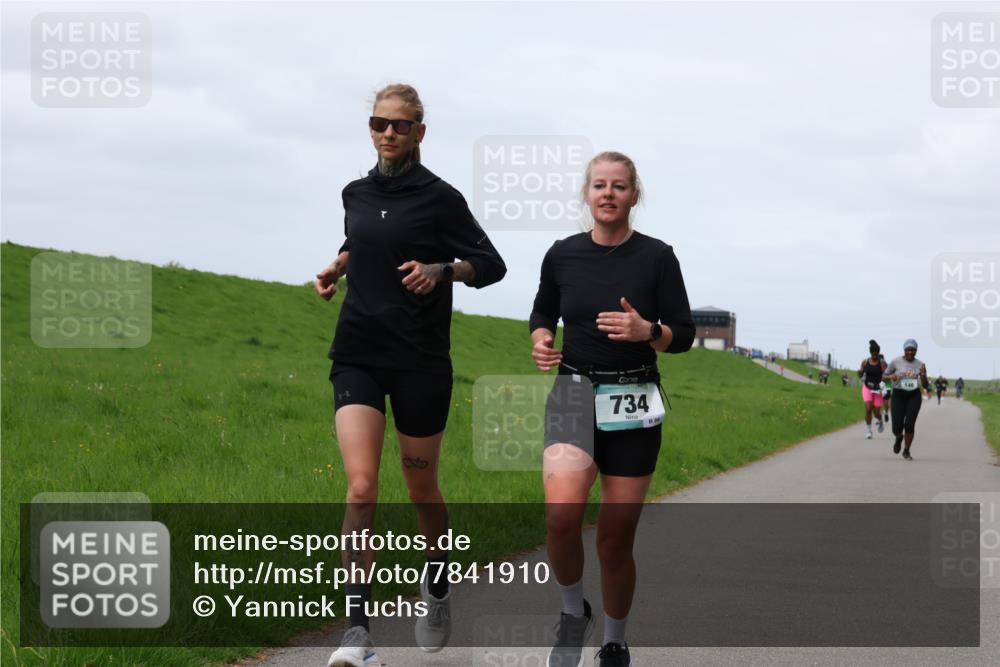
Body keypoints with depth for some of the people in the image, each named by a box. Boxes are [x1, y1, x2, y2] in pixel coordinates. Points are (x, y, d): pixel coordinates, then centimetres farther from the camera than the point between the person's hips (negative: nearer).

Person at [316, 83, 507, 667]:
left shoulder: (440, 198, -4)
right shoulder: (356, 194, 10)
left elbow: (492, 264, -2)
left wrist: (440, 271, -19)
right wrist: (336, 268, 9)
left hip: (420, 360, -3)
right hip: (358, 355, 3)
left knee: (422, 489, 10)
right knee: (362, 489, -13)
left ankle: (437, 588, 39)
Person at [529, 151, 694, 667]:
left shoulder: (656, 257, -3)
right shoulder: (562, 255, 2)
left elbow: (684, 335, 0)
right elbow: (542, 314, 18)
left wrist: (647, 331, -20)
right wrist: (540, 341, -4)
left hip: (633, 406, 0)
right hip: (573, 394, 1)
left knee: (616, 538, 3)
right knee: (562, 512, -26)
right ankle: (573, 613, 1)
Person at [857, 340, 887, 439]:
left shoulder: (882, 363, -7)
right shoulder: (865, 362, 0)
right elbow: (860, 375, 8)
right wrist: (859, 372, -15)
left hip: (878, 389, -1)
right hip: (867, 387, 1)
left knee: (876, 412, 2)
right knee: (868, 409, -17)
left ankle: (880, 421, 39)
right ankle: (868, 430, -5)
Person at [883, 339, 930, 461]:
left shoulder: (920, 364, 0)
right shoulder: (895, 362, -4)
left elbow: (926, 386, 4)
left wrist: (923, 376, -17)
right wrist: (891, 377, -17)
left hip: (914, 396, 0)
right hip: (898, 395, 0)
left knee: (910, 424, -14)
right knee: (897, 428, -6)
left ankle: (906, 451, 8)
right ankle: (899, 437, 33)